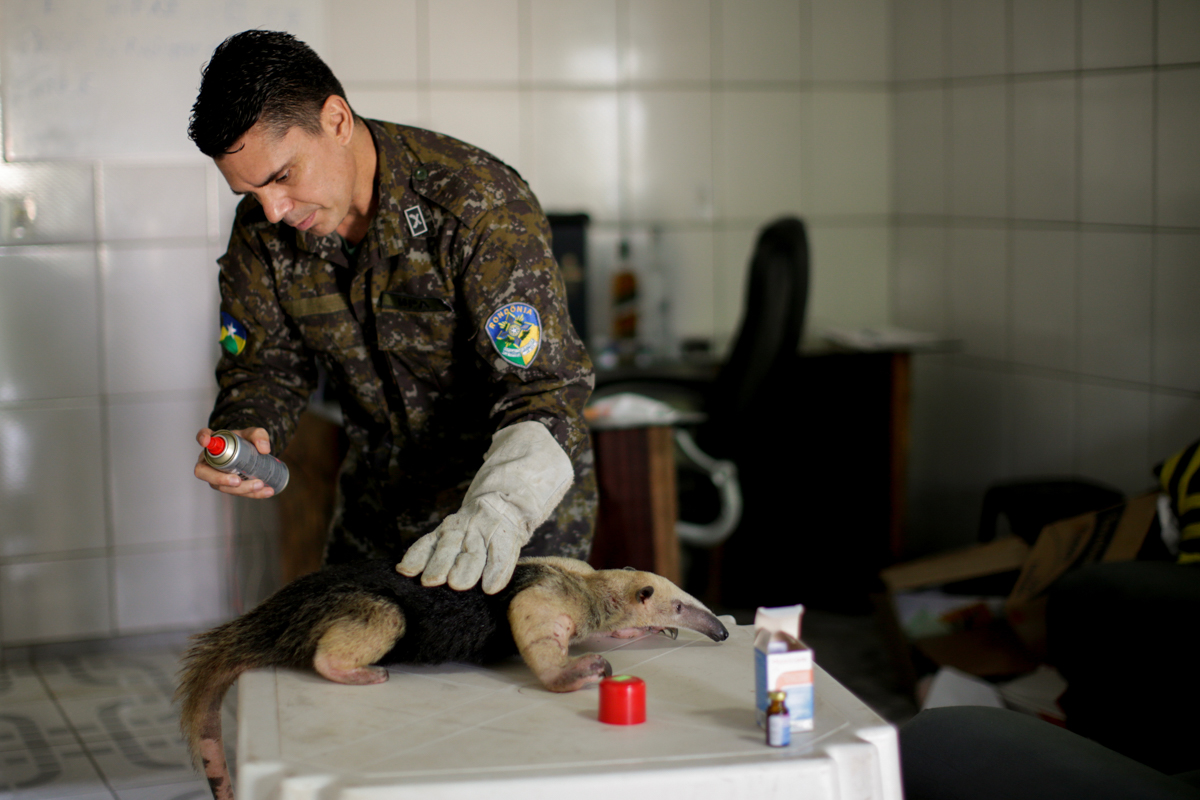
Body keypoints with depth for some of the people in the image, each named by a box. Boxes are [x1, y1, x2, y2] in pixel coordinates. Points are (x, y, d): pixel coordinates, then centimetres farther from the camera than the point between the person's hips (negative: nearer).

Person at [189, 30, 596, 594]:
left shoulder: (484, 208, -28)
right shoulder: (263, 229, -9)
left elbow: (543, 387, -32)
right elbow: (264, 364, 3)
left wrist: (495, 513, -49)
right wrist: (242, 434, -21)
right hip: (379, 499, 5)